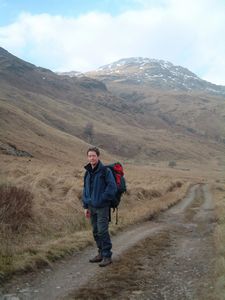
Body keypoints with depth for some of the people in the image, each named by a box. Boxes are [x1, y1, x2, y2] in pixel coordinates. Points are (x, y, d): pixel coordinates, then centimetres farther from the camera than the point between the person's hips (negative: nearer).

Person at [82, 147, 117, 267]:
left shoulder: (105, 171, -10)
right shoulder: (88, 172, 10)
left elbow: (112, 187, -14)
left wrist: (102, 199, -13)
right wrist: (86, 206, 12)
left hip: (102, 207, -7)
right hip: (92, 207, 7)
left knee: (102, 231, -7)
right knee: (96, 232, 12)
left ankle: (107, 256, 3)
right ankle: (101, 253, 24)